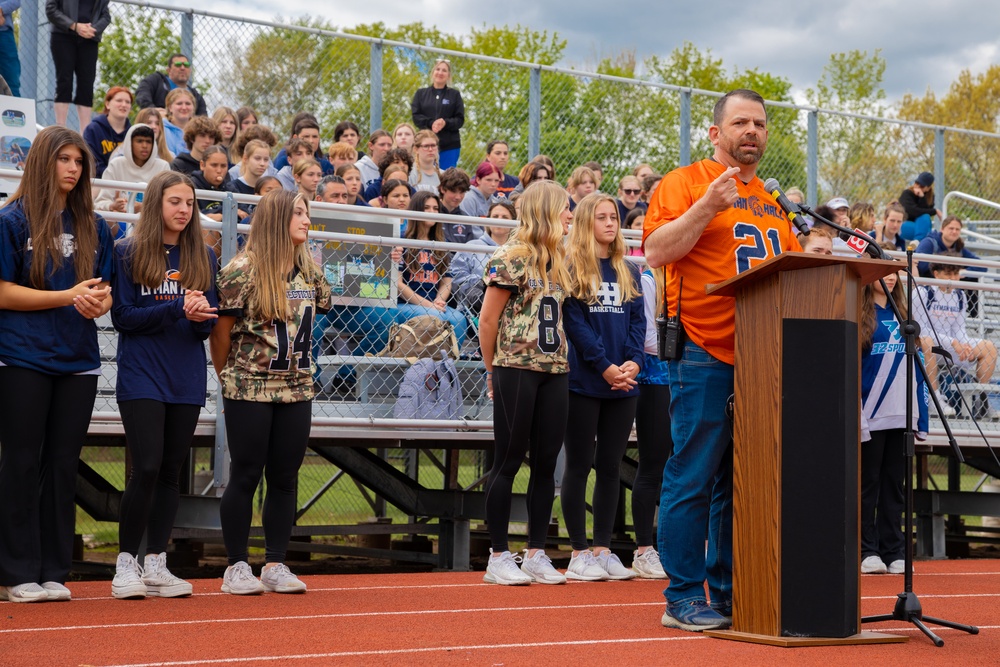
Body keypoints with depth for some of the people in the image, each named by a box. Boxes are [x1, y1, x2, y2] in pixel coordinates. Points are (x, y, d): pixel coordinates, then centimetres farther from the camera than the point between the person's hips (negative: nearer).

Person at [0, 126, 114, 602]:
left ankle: (54, 572, 13)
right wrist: (69, 296, -16)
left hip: (78, 362, 4)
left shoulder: (93, 227, 12)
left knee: (63, 465, 7)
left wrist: (99, 301, -10)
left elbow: (106, 292, 15)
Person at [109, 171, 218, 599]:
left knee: (171, 472, 6)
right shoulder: (128, 253, -1)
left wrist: (202, 316, -14)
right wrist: (176, 309, -18)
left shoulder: (203, 257, 10)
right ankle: (126, 564, 2)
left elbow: (210, 321, 9)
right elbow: (122, 316, -7)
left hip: (187, 380, 4)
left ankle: (156, 565, 14)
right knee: (146, 469, -11)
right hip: (141, 376, -4)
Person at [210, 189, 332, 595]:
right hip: (249, 392, -5)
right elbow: (221, 329, -6)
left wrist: (297, 365, 11)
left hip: (297, 391, 5)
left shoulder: (310, 271, 7)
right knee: (246, 476, 1)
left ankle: (275, 565, 15)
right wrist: (229, 378, 2)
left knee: (285, 477, 7)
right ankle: (237, 567, 9)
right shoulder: (243, 270, -11)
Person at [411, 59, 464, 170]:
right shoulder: (421, 94, 12)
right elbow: (416, 116, 2)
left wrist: (445, 123, -16)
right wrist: (431, 123, -15)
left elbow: (460, 119, 3)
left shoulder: (454, 95, 9)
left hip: (450, 145, 0)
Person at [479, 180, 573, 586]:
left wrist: (561, 361, 7)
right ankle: (499, 557, 5)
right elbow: (487, 320, -6)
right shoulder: (512, 257, -7)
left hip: (555, 370, 7)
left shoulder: (557, 261, 14)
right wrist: (493, 372, 1)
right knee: (509, 461, -1)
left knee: (546, 462, 6)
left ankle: (536, 555, 13)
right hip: (517, 369, -7)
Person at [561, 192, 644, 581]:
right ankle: (579, 553, 4)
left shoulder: (628, 272, 15)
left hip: (623, 385, 5)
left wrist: (633, 362, -10)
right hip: (583, 381, -5)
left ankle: (604, 550, 13)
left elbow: (637, 320, 8)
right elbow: (575, 322, -10)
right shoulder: (571, 269, -2)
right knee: (579, 465, 0)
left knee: (611, 466, 7)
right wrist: (605, 366, -17)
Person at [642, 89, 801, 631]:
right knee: (693, 478, -5)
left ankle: (727, 592, 16)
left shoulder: (772, 203, 21)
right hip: (704, 354, -7)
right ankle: (683, 599, 1)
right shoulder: (685, 182, -1)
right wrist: (708, 207, -18)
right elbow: (656, 252, -12)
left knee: (740, 481, 9)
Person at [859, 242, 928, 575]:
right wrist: (854, 413, -15)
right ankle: (867, 551, 8)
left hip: (901, 416, 5)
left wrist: (921, 415, 9)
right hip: (870, 417, -5)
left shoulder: (903, 315, 13)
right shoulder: (857, 316, -4)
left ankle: (894, 552, 13)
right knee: (868, 485, 2)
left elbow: (914, 367, 14)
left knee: (894, 485, 8)